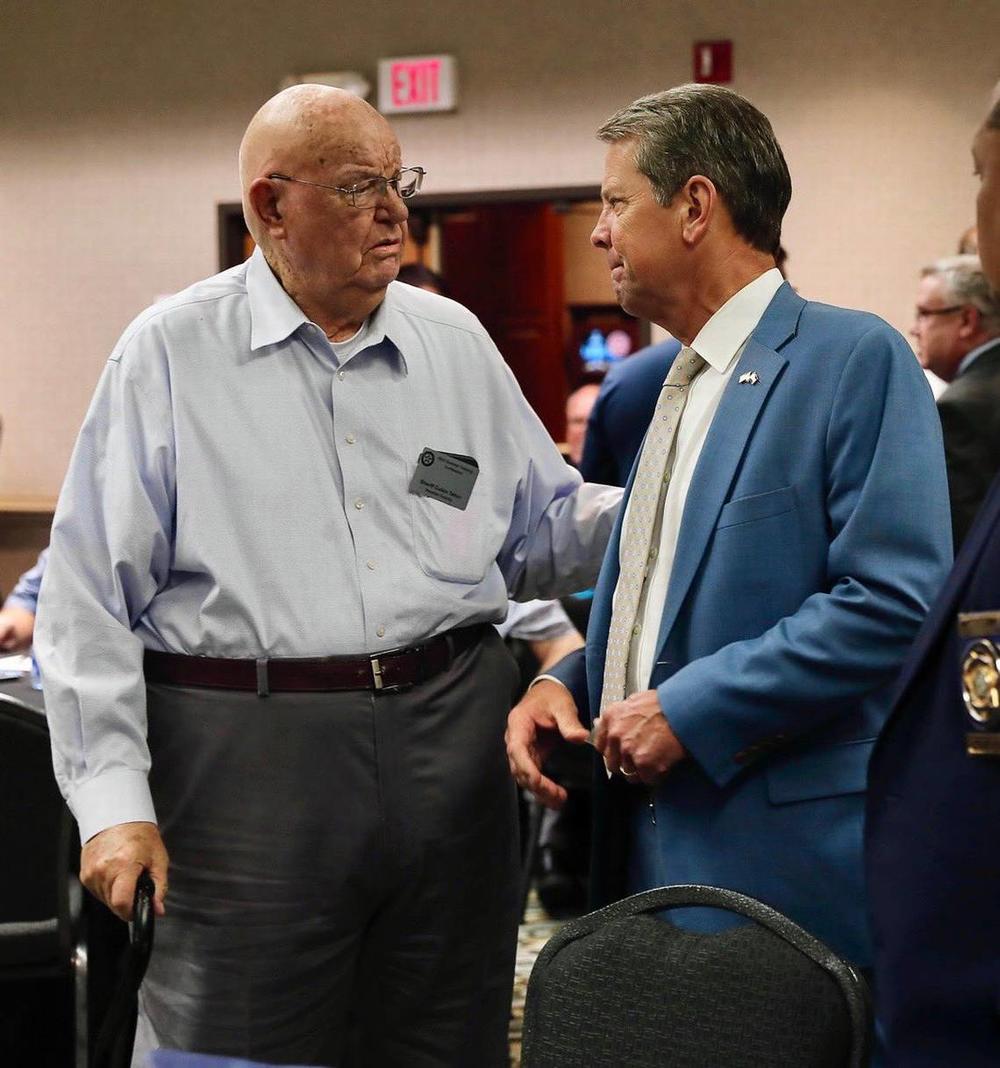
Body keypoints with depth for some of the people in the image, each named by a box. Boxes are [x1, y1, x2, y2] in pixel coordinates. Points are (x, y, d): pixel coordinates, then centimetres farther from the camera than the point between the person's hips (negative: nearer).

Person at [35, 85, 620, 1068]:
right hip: (246, 756, -4)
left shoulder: (455, 344, 12)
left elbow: (541, 532, 16)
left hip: (446, 752, 4)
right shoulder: (171, 353, -1)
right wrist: (114, 800, -10)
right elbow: (90, 599, -4)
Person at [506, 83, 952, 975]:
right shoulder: (657, 386, 18)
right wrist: (563, 683, 5)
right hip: (649, 845, 8)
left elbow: (896, 600, -19)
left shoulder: (857, 358, -9)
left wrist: (691, 709, -18)